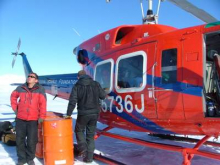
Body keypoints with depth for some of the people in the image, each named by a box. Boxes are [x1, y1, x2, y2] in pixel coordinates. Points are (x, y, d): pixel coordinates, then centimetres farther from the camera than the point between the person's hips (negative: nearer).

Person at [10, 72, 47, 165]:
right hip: (20, 119, 3)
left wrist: (41, 116, -14)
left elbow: (43, 103, -10)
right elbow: (13, 96, 20)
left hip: (33, 120, -3)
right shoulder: (21, 88, 2)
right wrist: (14, 107, 11)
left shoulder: (40, 90, -6)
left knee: (32, 141, 5)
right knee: (19, 140, 11)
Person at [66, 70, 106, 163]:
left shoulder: (77, 86, -4)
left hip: (83, 113, -3)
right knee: (91, 134, 13)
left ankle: (83, 149, 4)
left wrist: (68, 114, -4)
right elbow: (103, 96, 7)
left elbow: (72, 101, -10)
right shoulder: (96, 84, 2)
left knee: (79, 130, 22)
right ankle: (89, 157, 15)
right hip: (95, 113, 3)